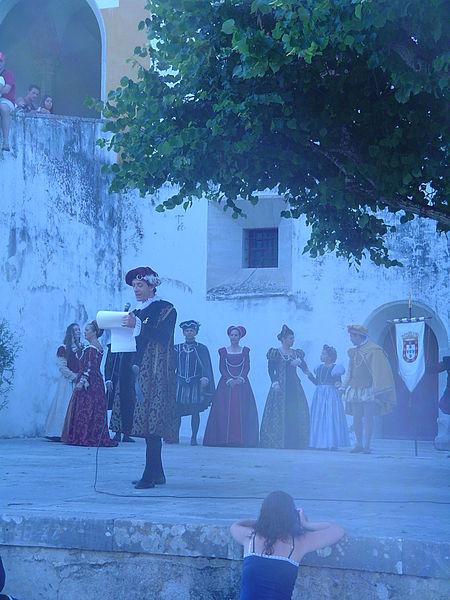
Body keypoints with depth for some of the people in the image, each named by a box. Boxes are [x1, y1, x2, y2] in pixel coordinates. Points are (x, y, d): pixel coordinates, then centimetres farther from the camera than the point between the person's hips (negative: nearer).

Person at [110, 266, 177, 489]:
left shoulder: (166, 309, -1)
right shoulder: (136, 311, 21)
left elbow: (163, 336, -16)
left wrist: (137, 325, -24)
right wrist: (123, 325, 3)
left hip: (154, 374, -8)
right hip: (136, 371, 8)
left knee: (151, 421, -13)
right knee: (145, 421, 6)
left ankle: (149, 476, -15)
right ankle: (157, 473, 11)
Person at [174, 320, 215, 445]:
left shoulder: (201, 349, 5)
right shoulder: (177, 348, 11)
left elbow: (206, 366, -6)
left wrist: (205, 378, -23)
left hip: (195, 384, -1)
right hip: (180, 383, 1)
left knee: (195, 411, -4)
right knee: (177, 411, -4)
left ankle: (194, 437, 0)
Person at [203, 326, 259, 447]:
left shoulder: (245, 351, 9)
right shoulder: (223, 351, 8)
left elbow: (247, 367, 2)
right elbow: (221, 368, 1)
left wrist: (240, 379, -14)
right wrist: (229, 380, -13)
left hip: (242, 384, 0)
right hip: (226, 384, 0)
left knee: (242, 411, -6)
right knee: (225, 411, -6)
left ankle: (242, 439, -7)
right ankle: (225, 439, -7)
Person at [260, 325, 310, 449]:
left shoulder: (296, 353, 15)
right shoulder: (275, 353, 1)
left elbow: (305, 368, 6)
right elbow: (271, 370, -5)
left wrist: (299, 362, -13)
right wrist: (275, 383, -17)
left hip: (294, 387, 5)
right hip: (280, 387, -5)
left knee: (297, 414, -1)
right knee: (278, 414, -8)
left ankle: (294, 442, 2)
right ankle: (277, 442, -6)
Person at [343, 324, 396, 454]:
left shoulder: (373, 350, -7)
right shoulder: (353, 352, 14)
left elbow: (377, 371, -11)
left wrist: (376, 390, -17)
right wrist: (345, 387, 14)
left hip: (368, 390, -6)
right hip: (355, 389, 6)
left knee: (368, 418, -5)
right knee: (356, 418, 4)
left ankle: (367, 445, -3)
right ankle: (359, 444, 9)